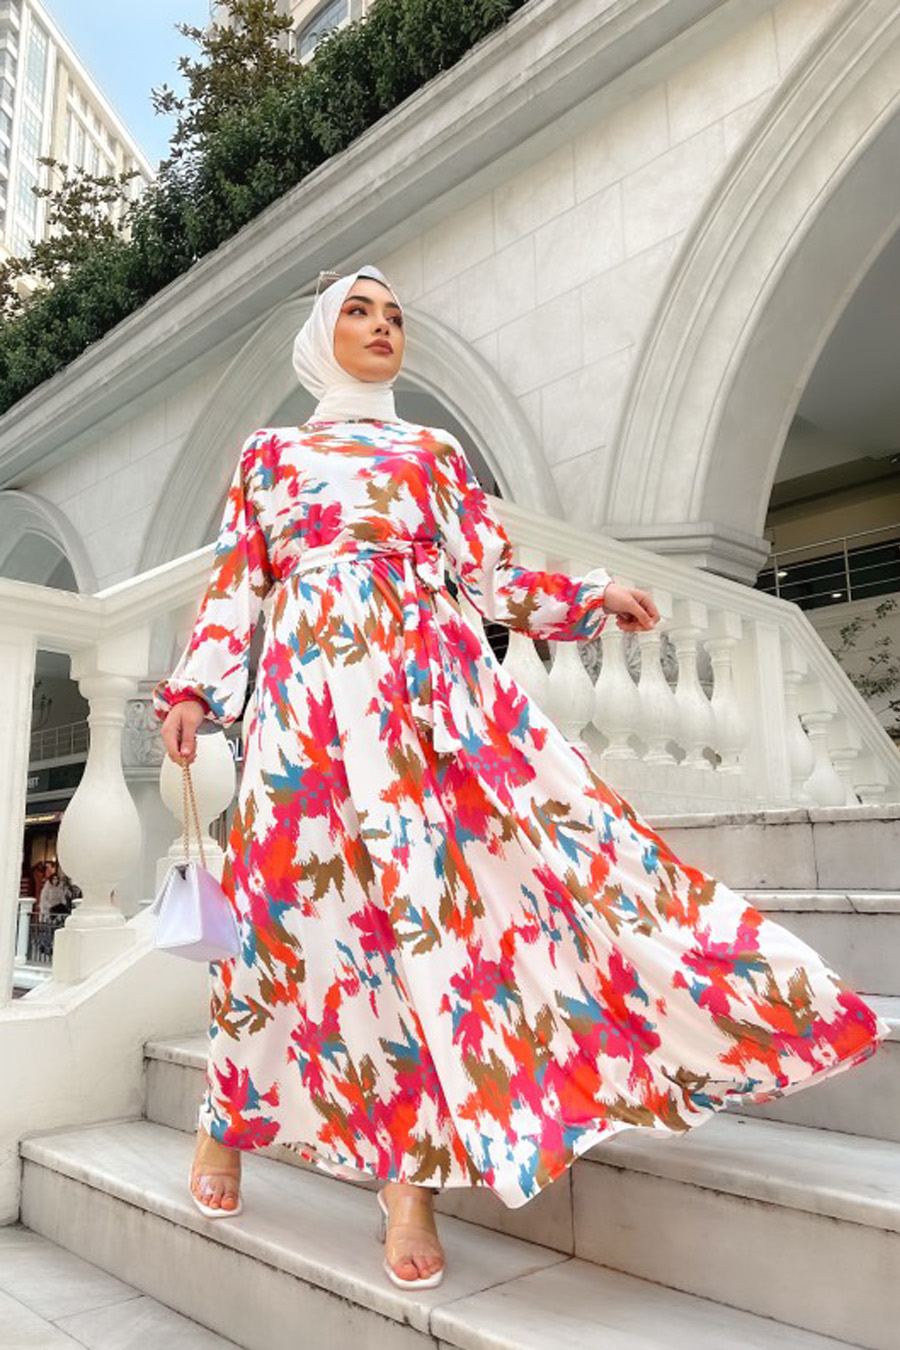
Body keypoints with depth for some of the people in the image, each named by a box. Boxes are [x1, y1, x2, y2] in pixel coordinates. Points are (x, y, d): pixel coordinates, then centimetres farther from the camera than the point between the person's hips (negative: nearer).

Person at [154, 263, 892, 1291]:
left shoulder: (434, 452, 22)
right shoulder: (268, 453, 21)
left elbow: (489, 576, 14)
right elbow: (234, 584, 13)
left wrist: (592, 597, 2)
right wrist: (192, 691, 3)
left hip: (435, 681, 1)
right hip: (318, 687, -1)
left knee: (421, 876, -12)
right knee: (297, 894, -5)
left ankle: (407, 1169, -3)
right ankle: (224, 1125, 18)